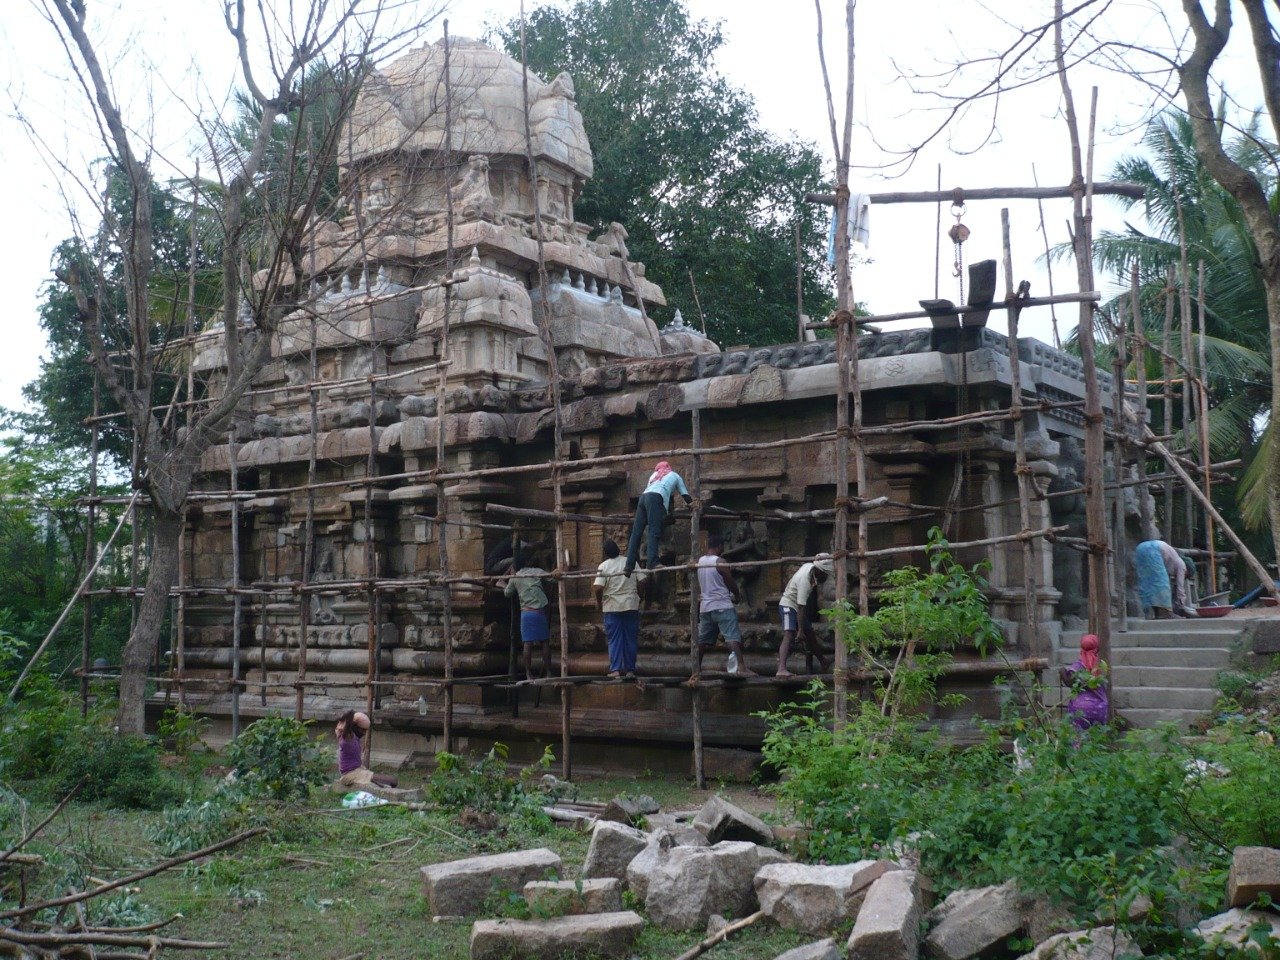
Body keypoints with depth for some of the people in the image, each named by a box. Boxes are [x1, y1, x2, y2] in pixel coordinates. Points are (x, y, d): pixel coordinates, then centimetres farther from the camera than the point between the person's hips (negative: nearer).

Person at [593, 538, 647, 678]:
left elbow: (598, 588, -14)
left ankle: (615, 669, -1)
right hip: (631, 606, 2)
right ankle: (630, 670, 11)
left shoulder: (604, 566, -6)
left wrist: (599, 602, 2)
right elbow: (642, 582, -2)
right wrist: (638, 596, 13)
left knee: (614, 640, 4)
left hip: (612, 607, -2)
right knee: (631, 639, 8)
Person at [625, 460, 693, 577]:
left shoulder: (654, 475, 38)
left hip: (643, 496, 4)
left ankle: (629, 566, -9)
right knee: (654, 531, -15)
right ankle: (653, 563, -29)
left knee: (636, 532, -2)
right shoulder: (675, 476, 28)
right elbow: (686, 496, 28)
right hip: (655, 498, -4)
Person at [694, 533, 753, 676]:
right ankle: (741, 667, -20)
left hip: (705, 606, 7)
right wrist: (737, 595, 14)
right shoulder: (720, 562, -12)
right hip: (722, 605, -7)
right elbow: (731, 583, -4)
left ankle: (697, 667, 20)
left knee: (703, 639, 15)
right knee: (733, 637, -10)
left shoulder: (699, 562, 8)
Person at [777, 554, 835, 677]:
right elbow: (801, 607, -30)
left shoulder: (809, 566, -11)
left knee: (810, 634, 17)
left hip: (797, 606, 9)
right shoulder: (805, 581, -32)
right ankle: (781, 669, -35)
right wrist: (800, 630, -27)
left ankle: (823, 663, 32)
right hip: (788, 605, -9)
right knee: (789, 636, -23)